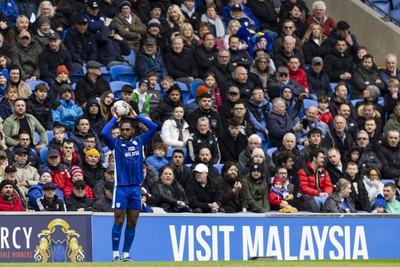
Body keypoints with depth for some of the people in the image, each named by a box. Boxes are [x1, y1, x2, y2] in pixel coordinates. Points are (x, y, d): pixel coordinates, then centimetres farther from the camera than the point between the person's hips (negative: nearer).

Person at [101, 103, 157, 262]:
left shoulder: (139, 142, 10)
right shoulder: (116, 143, 2)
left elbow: (154, 127, 7)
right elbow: (104, 133, -15)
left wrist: (136, 116, 7)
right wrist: (114, 118, -3)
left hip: (136, 187, 3)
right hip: (121, 187, -3)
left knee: (132, 222, 4)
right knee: (119, 221, -5)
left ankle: (126, 254, 9)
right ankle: (115, 254, -1)